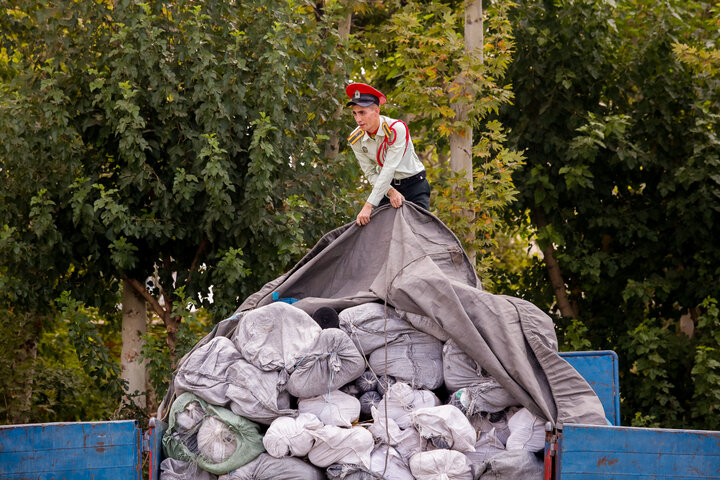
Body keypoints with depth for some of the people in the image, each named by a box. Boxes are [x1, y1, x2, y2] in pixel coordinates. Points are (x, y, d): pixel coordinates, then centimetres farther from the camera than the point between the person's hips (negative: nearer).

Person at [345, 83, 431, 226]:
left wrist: (368, 206, -34)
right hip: (387, 186, 4)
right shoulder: (356, 140, -9)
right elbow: (371, 174, -5)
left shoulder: (396, 129, -26)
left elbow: (389, 170, -30)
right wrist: (391, 192, -26)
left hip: (414, 184, -4)